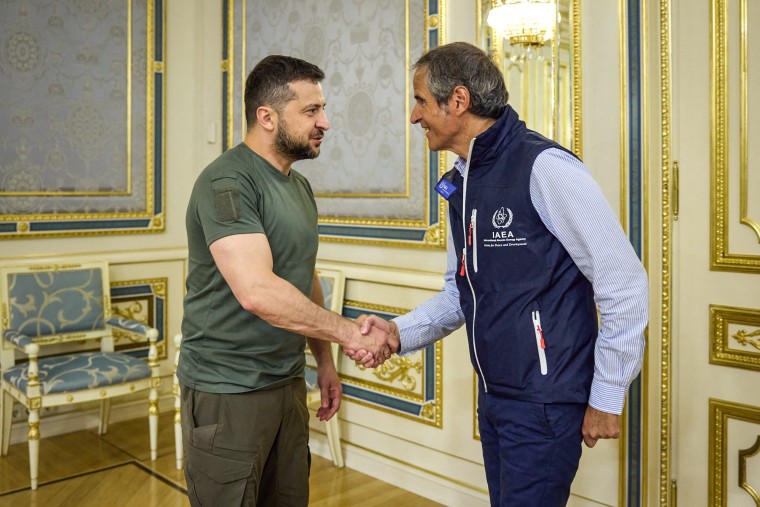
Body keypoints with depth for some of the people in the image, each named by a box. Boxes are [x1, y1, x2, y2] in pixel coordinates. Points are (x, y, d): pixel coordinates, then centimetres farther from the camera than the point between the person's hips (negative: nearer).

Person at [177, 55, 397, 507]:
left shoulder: (299, 186, 10)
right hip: (228, 392, -7)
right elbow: (257, 291, -29)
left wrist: (324, 359, 15)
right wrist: (349, 332, -22)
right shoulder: (227, 182, -17)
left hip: (288, 383, 8)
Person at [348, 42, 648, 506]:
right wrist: (399, 332, -4)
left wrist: (607, 398, -11)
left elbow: (624, 284, -17)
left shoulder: (544, 167, -19)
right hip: (493, 398, 8)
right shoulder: (460, 184, 8)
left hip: (545, 404, -8)